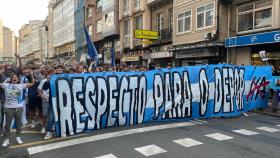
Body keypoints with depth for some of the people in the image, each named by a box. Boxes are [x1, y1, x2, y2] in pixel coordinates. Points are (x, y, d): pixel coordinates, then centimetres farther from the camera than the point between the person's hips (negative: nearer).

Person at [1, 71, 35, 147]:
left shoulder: (21, 85, 4)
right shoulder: (6, 85, 3)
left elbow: (32, 83, 3)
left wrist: (32, 74, -8)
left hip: (19, 107, 1)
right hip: (8, 108, -1)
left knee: (19, 123, 13)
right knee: (7, 124, 10)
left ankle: (18, 137, 28)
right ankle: (7, 139, 23)